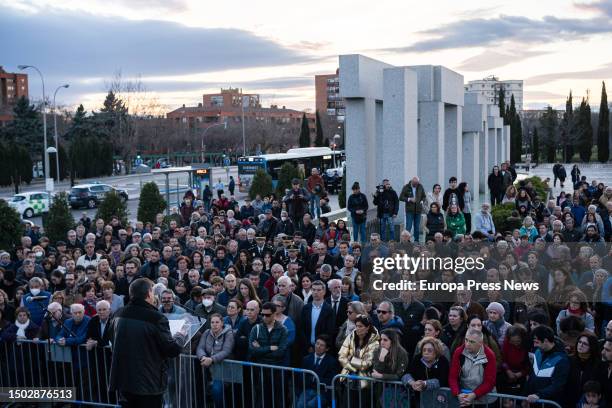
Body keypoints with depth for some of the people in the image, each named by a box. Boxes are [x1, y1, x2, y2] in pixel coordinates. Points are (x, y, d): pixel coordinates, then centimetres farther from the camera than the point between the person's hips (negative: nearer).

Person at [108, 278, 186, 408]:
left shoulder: (119, 315, 2)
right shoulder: (156, 318, -19)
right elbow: (172, 350, -15)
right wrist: (180, 336, 5)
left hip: (123, 379, 6)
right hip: (149, 382, -6)